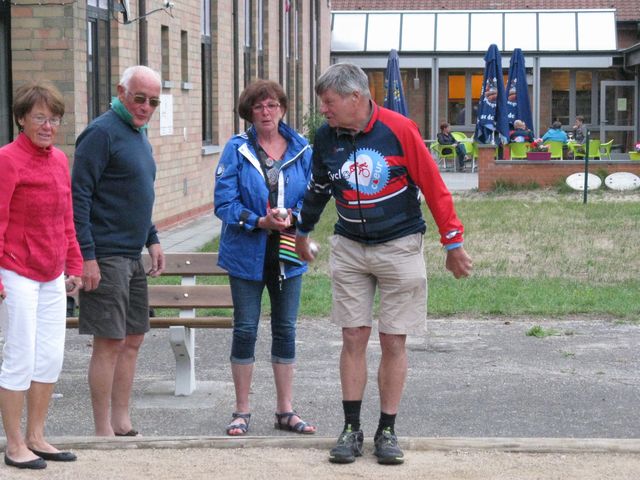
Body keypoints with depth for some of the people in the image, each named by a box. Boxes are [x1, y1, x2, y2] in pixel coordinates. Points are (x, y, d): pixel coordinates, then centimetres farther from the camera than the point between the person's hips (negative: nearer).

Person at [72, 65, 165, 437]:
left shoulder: (139, 133, 16)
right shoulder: (102, 132, -12)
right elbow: (79, 196, -17)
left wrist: (152, 239, 18)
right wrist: (87, 256, -21)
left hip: (133, 256, 9)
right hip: (105, 257, -9)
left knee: (133, 340, 12)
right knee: (110, 343, -6)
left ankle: (122, 425, 20)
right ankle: (104, 434, 2)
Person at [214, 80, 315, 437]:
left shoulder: (302, 150, 3)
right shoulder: (237, 149, -5)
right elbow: (224, 202, -9)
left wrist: (291, 219, -17)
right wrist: (260, 222, -21)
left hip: (288, 256, 2)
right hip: (247, 255, -2)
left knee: (286, 329, 9)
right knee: (246, 330, 3)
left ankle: (286, 410, 18)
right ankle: (242, 411, 13)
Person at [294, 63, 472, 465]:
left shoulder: (398, 130, -15)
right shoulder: (326, 138, -1)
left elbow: (433, 186, -11)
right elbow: (318, 189, 17)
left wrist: (453, 242, -8)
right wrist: (303, 232, 30)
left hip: (399, 247, -3)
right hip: (349, 249, 3)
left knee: (394, 342, 2)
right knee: (353, 338, 2)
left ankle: (387, 432, 11)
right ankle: (352, 429, 9)